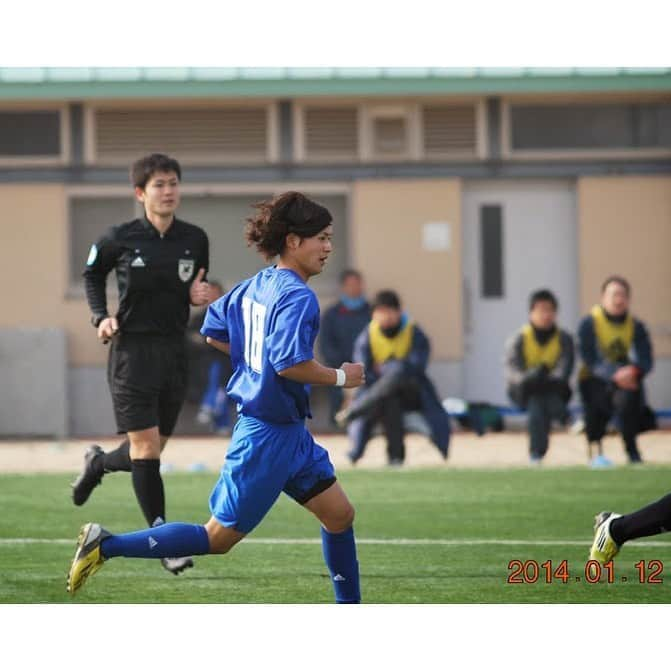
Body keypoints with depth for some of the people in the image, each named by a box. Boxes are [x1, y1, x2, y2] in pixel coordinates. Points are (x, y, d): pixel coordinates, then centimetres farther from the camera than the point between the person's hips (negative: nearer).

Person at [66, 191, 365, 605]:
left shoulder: (256, 286, 7)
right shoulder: (298, 297, -20)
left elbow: (213, 333, 17)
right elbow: (290, 364, -30)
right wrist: (341, 377, -15)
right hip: (269, 435, -10)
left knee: (339, 515, 13)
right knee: (218, 537, -2)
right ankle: (107, 546, 1)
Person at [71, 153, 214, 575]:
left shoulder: (195, 240, 2)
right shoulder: (121, 240, -6)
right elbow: (92, 275, 12)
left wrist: (199, 296, -5)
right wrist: (101, 316, -3)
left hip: (174, 350, 4)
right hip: (132, 350, -4)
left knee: (151, 452, 11)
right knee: (145, 446, -10)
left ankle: (99, 463, 44)